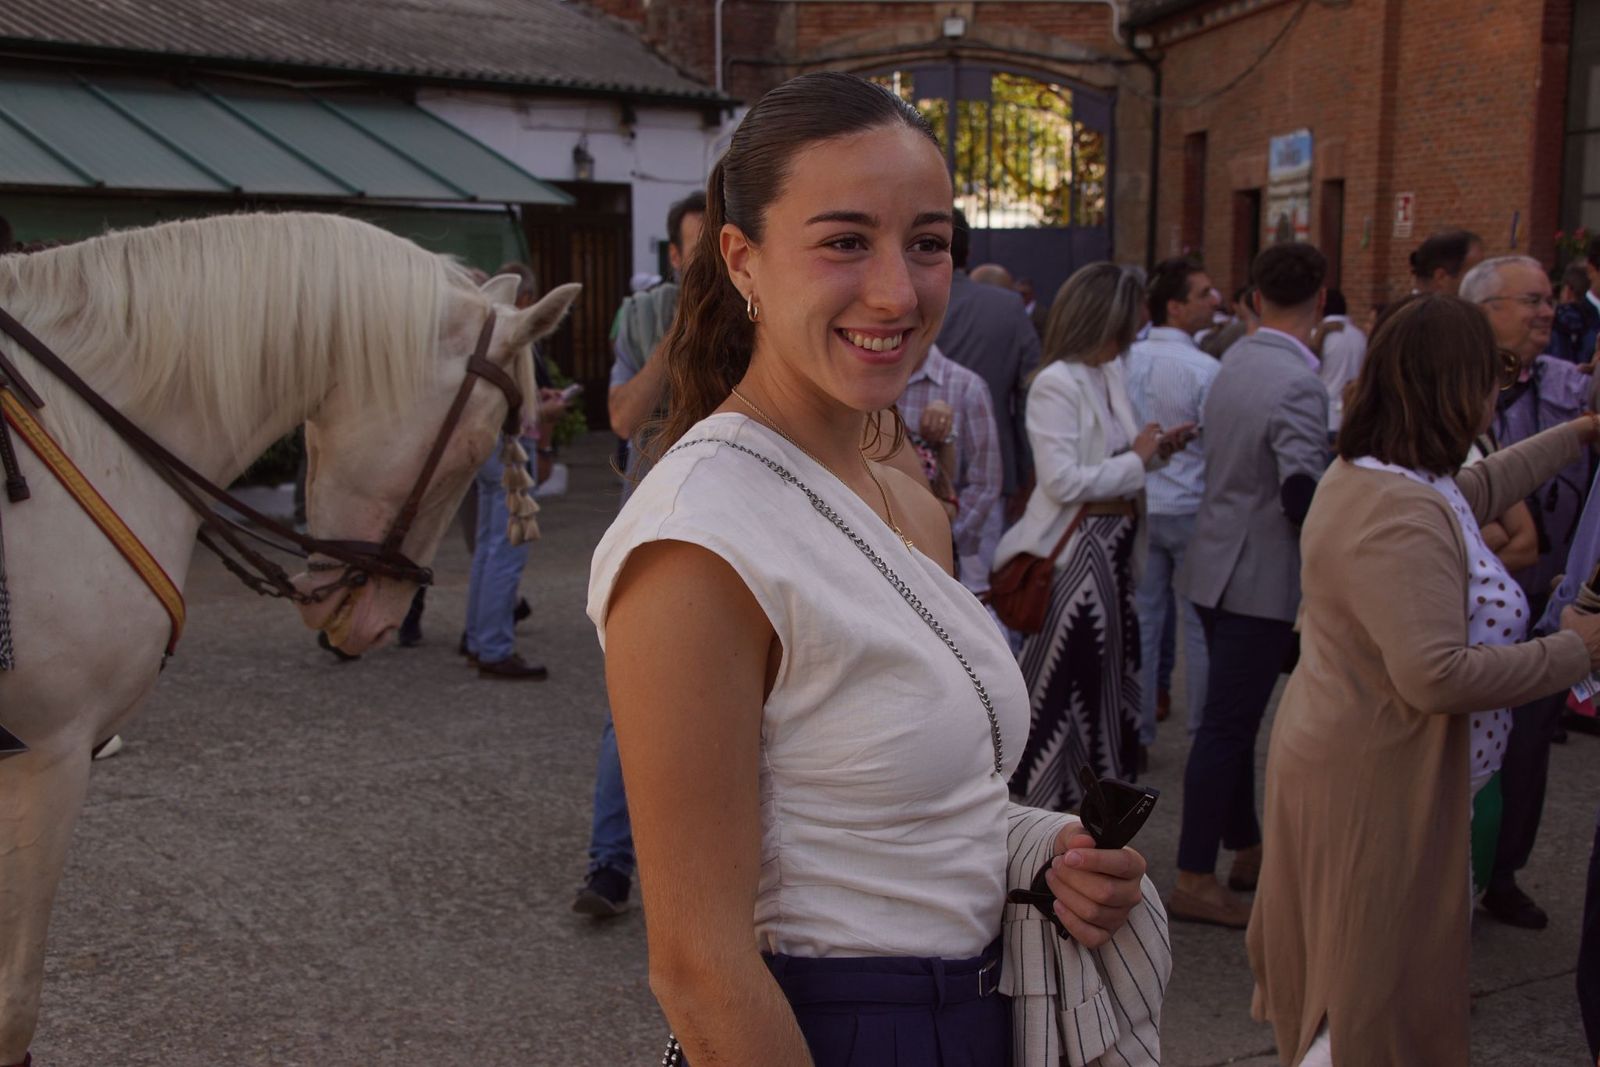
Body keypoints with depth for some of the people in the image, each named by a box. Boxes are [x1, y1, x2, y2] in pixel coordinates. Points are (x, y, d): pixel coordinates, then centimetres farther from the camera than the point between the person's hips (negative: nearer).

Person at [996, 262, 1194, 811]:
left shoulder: (1108, 374, 9)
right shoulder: (1056, 384, -18)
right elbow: (1063, 480, -24)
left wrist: (1156, 447, 2)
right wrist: (1138, 460, -16)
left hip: (1113, 544, 9)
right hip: (1077, 549, -9)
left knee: (1107, 664, 18)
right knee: (1070, 676, 1)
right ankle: (1056, 793, 16)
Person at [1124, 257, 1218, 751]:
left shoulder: (1127, 361, 0)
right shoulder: (1203, 369, -15)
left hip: (1138, 506, 5)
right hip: (1191, 507, -5)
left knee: (1141, 621, 11)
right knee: (1200, 627, 6)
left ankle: (1137, 731, 17)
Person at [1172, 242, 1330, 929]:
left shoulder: (1234, 362, 7)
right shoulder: (1297, 384, -20)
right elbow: (1303, 490, -28)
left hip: (1218, 563, 9)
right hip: (1262, 579, -9)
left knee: (1234, 718, 18)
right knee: (1227, 725, -2)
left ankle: (1247, 850, 33)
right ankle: (1194, 880, 5)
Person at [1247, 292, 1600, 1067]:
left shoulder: (1361, 475, 6)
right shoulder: (1404, 516, -28)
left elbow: (1473, 492, 26)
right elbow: (1436, 675, -34)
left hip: (1338, 759, 10)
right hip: (1379, 783, -10)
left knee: (1335, 963, 24)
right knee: (1378, 1005, 5)